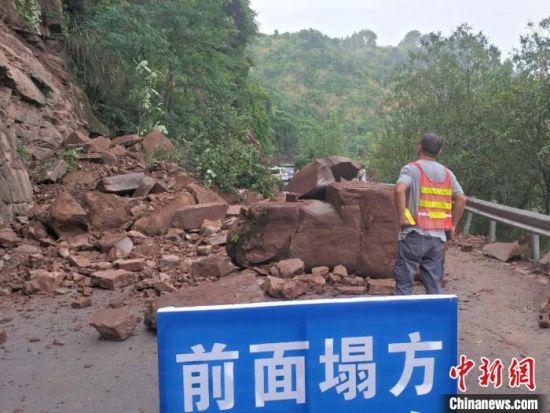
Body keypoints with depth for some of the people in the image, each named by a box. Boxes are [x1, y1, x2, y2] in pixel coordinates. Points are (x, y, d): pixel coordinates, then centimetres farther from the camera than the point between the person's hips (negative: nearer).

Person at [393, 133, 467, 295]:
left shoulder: (411, 168, -4)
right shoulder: (447, 173, 12)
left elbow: (399, 190, -22)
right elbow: (461, 199, 9)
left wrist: (401, 217, -14)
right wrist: (452, 224, 14)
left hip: (415, 234, -4)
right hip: (439, 236, 5)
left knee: (404, 282, 3)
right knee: (434, 284, 12)